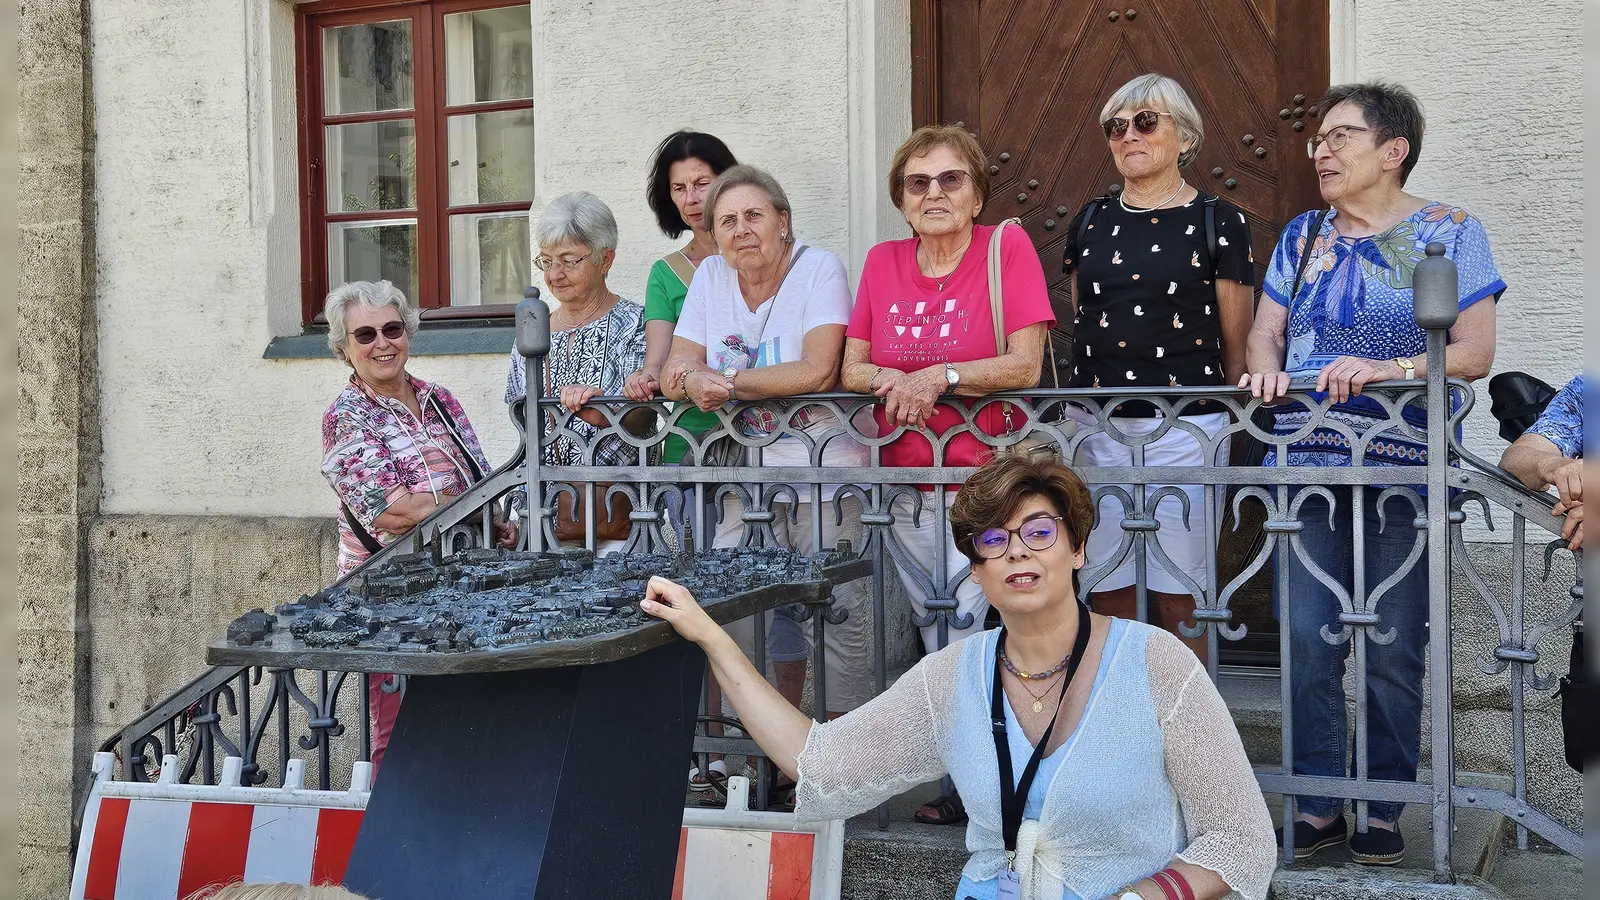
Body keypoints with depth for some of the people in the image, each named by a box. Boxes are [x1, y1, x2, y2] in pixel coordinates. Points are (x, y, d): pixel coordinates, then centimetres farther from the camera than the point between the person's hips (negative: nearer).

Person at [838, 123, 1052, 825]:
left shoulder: (1008, 247, -4)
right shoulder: (883, 263, 10)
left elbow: (1025, 365, -12)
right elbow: (850, 368, 8)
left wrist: (938, 376, -16)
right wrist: (893, 381, -12)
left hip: (985, 472, -5)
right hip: (906, 476, 5)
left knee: (969, 623, -10)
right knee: (936, 635, 9)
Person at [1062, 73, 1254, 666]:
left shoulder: (1218, 222, 1)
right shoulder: (1091, 222, 13)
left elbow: (1236, 345, 4)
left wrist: (1225, 416, 5)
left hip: (1183, 425, -4)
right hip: (1094, 424, 4)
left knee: (1178, 599, -1)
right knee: (1107, 596, 6)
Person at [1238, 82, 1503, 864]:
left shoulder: (1449, 233, 2)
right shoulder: (1302, 237, 14)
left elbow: (1475, 352, -5)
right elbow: (1265, 331, 10)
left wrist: (1392, 367, -21)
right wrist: (1265, 369, -13)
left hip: (1405, 473, -3)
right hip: (1308, 469, 3)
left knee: (1394, 648, 1)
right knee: (1306, 638, -2)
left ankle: (1384, 807, 14)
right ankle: (1317, 804, 10)